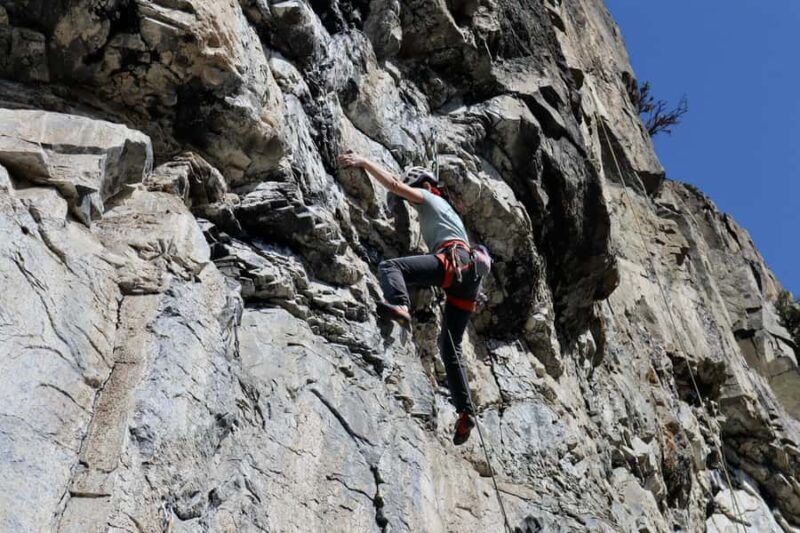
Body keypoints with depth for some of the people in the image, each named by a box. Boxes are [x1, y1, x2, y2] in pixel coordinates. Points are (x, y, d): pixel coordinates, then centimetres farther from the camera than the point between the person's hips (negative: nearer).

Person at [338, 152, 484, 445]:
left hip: (454, 259, -8)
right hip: (468, 277, 8)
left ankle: (399, 306, -53)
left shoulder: (429, 198, 18)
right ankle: (465, 412, 4)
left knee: (389, 266, -24)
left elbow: (395, 185, 6)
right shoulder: (444, 209, 41)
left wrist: (363, 162, 10)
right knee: (450, 348, 9)